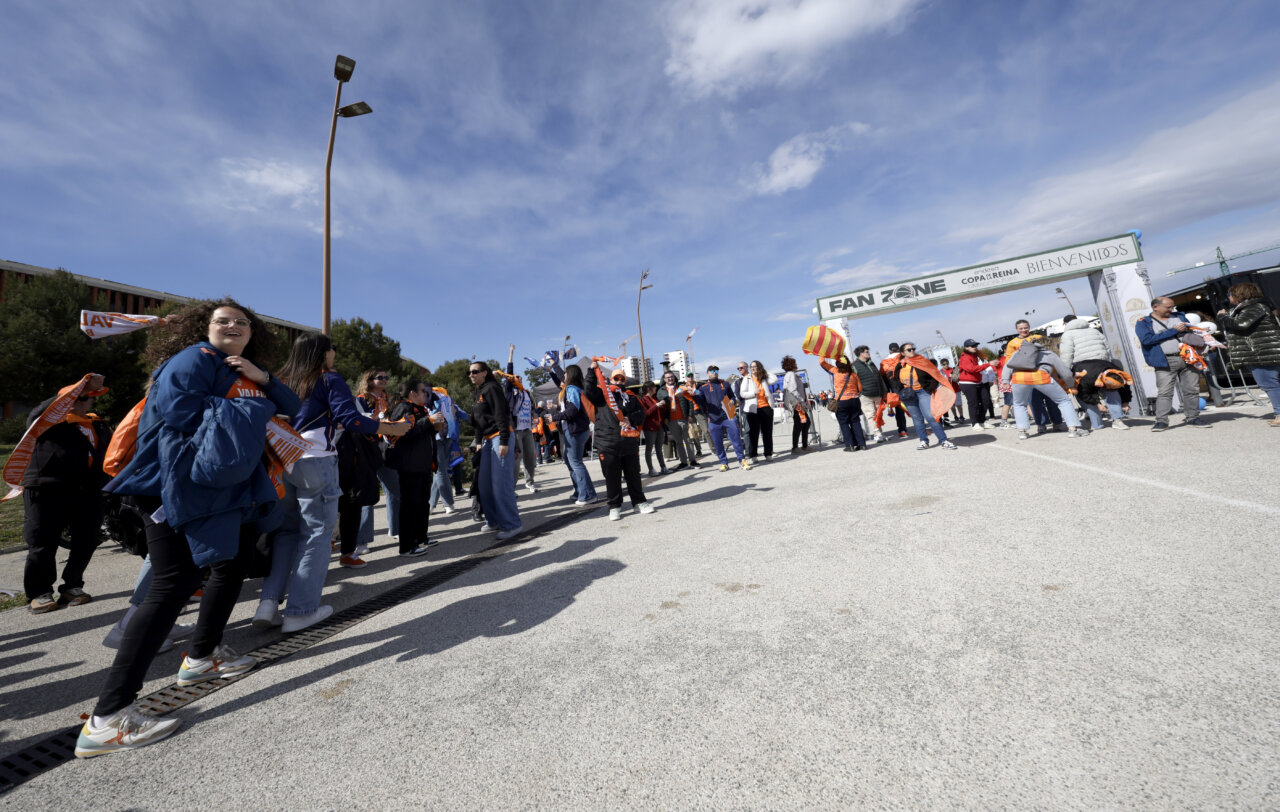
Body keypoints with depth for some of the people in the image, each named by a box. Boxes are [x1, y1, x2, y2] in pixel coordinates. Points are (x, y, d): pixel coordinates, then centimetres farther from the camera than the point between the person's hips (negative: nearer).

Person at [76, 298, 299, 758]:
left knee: (233, 565, 20)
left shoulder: (247, 376, 16)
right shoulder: (195, 359, -8)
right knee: (174, 586, -14)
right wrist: (240, 412, -13)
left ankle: (202, 656, 36)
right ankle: (107, 719, -8)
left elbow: (293, 409, 10)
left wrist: (263, 380, -6)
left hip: (227, 489, 10)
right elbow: (177, 407, -22)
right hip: (179, 486, -10)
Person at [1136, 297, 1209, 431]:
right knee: (1164, 392, -8)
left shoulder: (1179, 317, 18)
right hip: (1166, 362, -5)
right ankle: (1161, 420, -6)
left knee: (1192, 389, 6)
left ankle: (1192, 417, 14)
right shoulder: (1143, 322, 1)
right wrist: (1173, 331, -9)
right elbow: (1147, 339, -13)